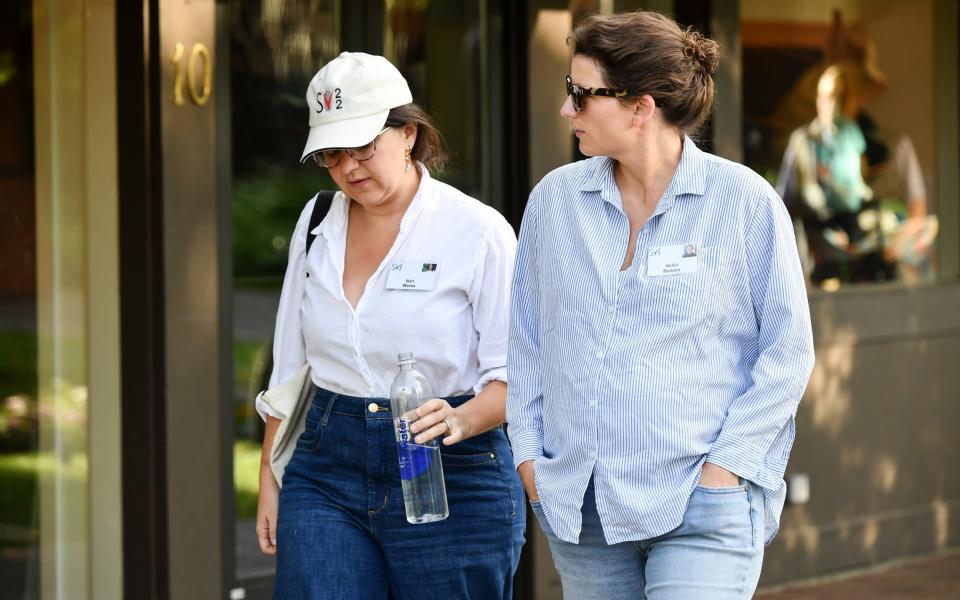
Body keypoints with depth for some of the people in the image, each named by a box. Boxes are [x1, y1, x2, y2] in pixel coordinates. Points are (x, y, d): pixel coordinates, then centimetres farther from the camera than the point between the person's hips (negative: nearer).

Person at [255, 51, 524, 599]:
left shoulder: (479, 232, -6)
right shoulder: (317, 225, 10)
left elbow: (512, 375, -9)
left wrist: (461, 420, -29)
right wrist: (270, 479, 13)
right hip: (329, 470, 4)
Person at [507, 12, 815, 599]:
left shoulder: (744, 200, -5)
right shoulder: (555, 199, 6)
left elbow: (789, 351, -2)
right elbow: (527, 338, 15)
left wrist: (726, 467, -8)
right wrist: (528, 453, 7)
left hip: (702, 508, -4)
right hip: (580, 505, 4)